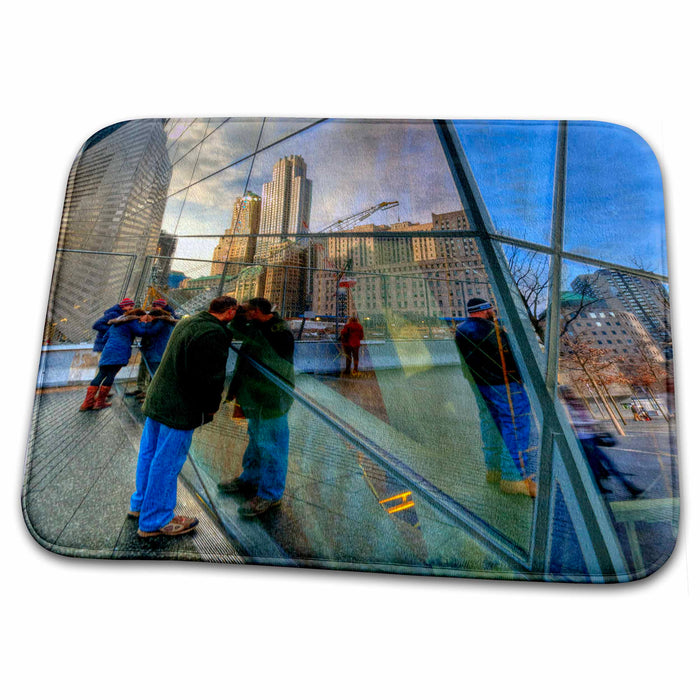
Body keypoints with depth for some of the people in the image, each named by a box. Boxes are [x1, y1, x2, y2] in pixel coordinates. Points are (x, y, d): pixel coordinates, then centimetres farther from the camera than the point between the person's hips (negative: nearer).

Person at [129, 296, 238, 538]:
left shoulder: (186, 322, 8)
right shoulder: (214, 334, -23)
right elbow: (210, 376, -23)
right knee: (167, 462, 4)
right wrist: (211, 407, -7)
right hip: (180, 408, -10)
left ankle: (141, 504, 42)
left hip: (157, 397, 10)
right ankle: (154, 521, 20)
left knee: (149, 452, 22)